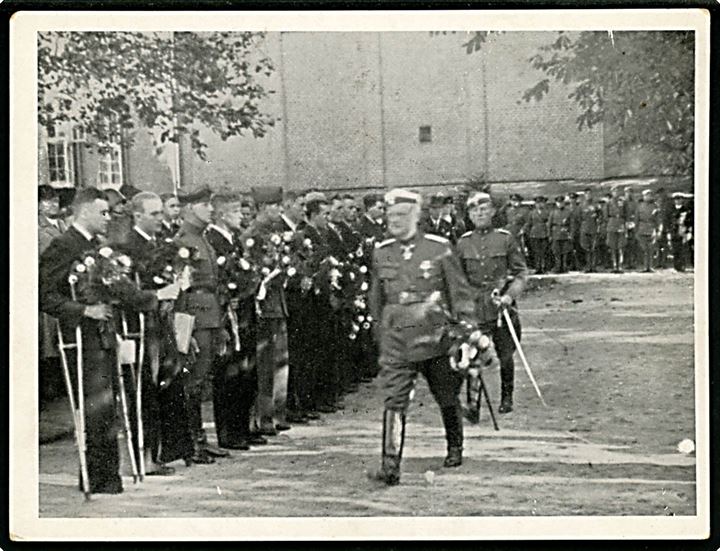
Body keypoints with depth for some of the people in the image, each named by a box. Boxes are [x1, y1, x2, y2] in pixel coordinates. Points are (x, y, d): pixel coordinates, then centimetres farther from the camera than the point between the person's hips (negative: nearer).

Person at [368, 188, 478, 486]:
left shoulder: (439, 248, -4)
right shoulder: (381, 253, 5)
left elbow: (460, 293, 1)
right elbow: (376, 299, 17)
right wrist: (381, 334, 19)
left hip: (434, 336, -1)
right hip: (396, 341, 1)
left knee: (447, 397, 14)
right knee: (393, 401, -10)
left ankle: (455, 447, 38)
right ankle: (390, 466, -14)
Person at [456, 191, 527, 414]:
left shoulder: (506, 239, 3)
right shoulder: (463, 243, 7)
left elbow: (521, 272, 3)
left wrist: (510, 295, -11)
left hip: (502, 304, 0)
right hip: (474, 307, 0)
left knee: (505, 354, 6)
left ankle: (506, 398, 22)